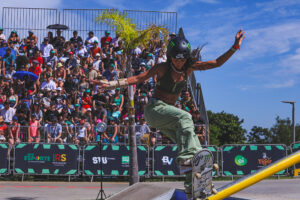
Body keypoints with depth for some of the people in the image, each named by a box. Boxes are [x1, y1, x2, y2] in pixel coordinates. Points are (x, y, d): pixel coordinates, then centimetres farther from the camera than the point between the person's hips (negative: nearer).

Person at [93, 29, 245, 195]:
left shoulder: (189, 68, 2)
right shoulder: (163, 68, -9)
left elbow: (217, 63, 1)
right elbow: (138, 78, -10)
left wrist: (235, 47, -6)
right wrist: (111, 84, -18)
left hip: (168, 112, 6)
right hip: (154, 109, -6)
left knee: (193, 145, -6)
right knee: (184, 117, -33)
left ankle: (192, 187, -3)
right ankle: (186, 161, -41)